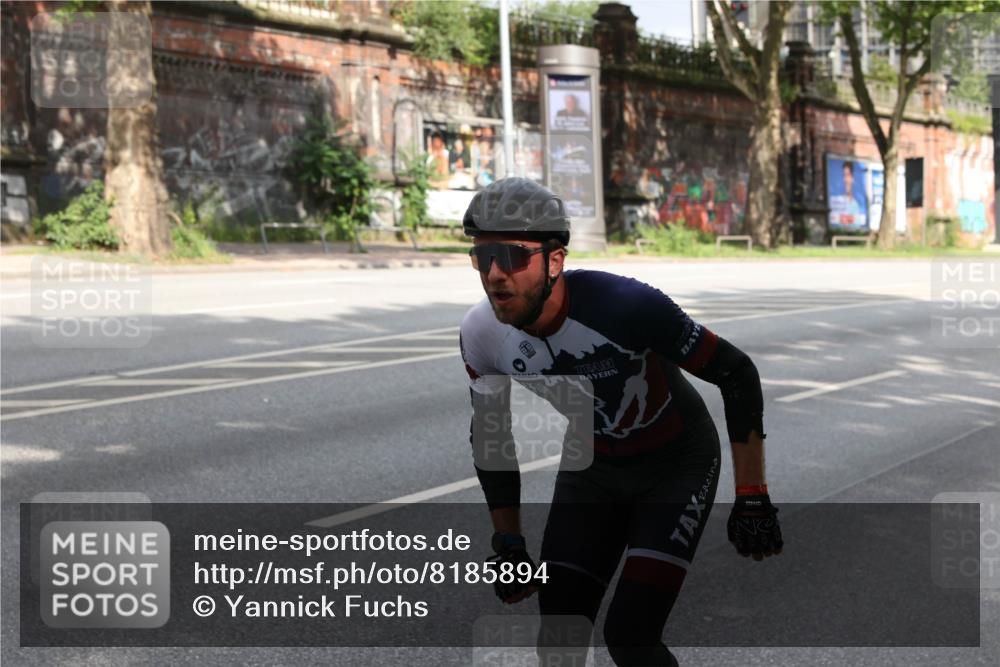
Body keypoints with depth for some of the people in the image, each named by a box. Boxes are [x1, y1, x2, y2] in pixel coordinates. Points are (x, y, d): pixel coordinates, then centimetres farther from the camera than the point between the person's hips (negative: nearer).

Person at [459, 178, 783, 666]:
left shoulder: (622, 304, -33)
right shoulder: (481, 335, -19)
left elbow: (737, 374, -22)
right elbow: (489, 434, 0)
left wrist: (752, 498, -21)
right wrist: (508, 544, 1)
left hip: (676, 464, -4)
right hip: (592, 470, 4)